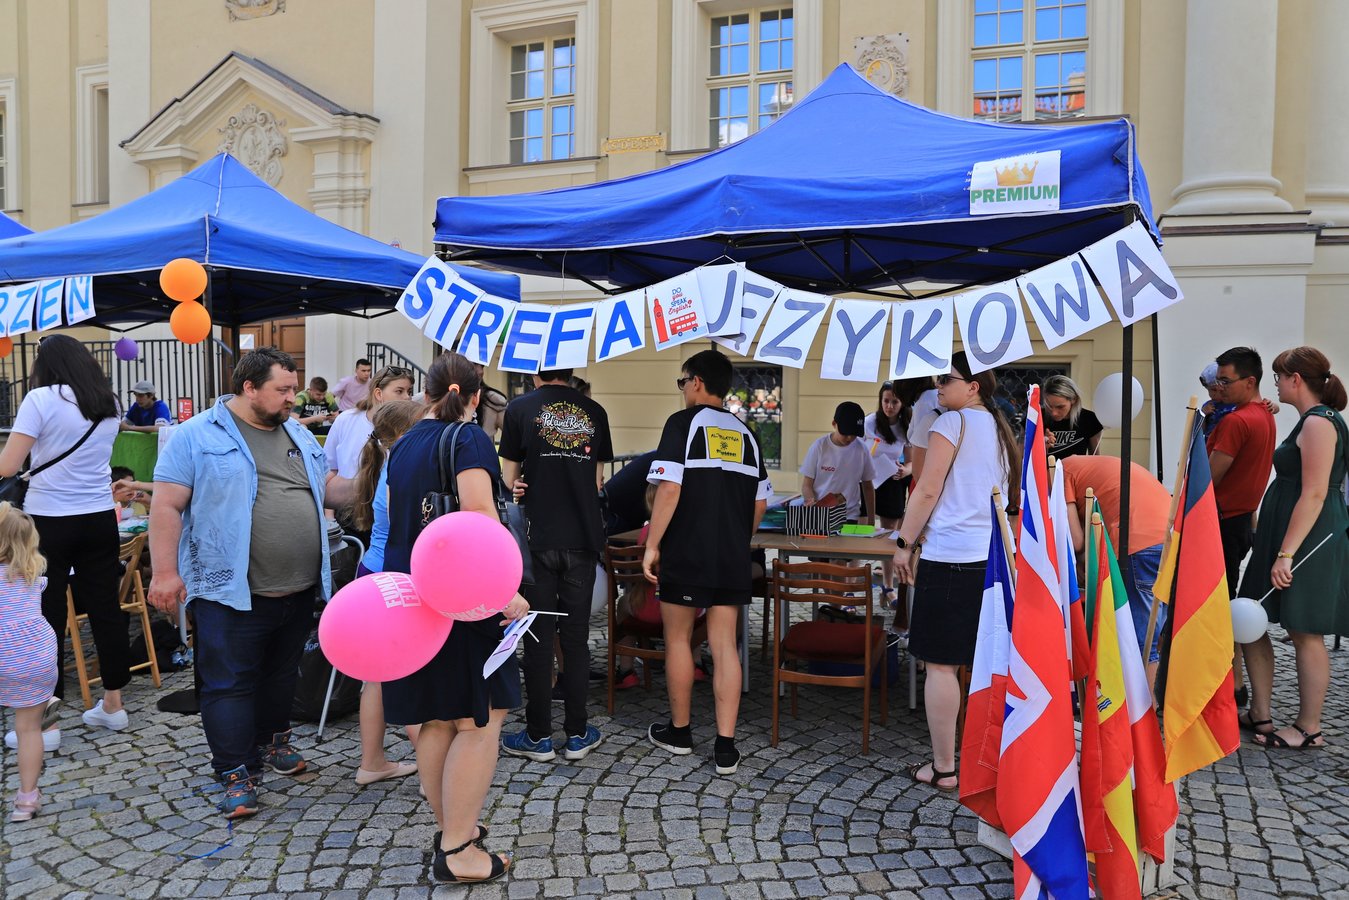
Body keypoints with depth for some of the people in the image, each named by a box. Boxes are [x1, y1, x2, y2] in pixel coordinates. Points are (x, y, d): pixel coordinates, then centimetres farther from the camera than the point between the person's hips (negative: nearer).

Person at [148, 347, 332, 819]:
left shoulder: (299, 434, 13)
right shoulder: (198, 436, -7)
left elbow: (326, 489, 23)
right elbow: (167, 505, -10)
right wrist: (164, 572, -15)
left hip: (299, 590, 6)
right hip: (233, 591, -6)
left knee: (282, 675, 20)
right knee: (230, 684, 0)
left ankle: (273, 741, 38)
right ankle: (237, 774, 9)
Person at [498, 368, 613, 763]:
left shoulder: (520, 408, -3)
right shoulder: (595, 412, 5)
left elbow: (510, 480, 2)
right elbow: (597, 482, 9)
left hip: (538, 538, -2)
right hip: (583, 538, 2)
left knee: (538, 637, 5)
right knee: (576, 635, 9)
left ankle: (538, 736, 13)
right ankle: (577, 734, 17)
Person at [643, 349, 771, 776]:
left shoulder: (684, 423, -6)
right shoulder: (745, 434, 11)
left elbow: (670, 488, -15)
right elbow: (760, 503, 12)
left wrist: (652, 545, -11)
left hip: (686, 554, -4)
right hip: (732, 559, 5)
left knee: (677, 638, 11)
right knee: (724, 644, 5)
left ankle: (679, 731, 24)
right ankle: (725, 746, 4)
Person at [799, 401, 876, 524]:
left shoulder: (861, 450, 0)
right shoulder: (819, 446, -5)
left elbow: (868, 487, 11)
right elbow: (807, 485, 0)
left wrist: (870, 521, 12)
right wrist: (813, 504, -19)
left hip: (849, 518, 1)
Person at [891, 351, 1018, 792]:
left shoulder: (952, 422, -7)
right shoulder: (1000, 428, 17)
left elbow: (928, 490, -11)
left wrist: (905, 542, -3)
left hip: (950, 556, -8)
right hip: (994, 556, 8)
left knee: (940, 663, 0)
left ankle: (943, 768, 6)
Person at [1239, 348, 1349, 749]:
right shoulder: (1312, 421, 17)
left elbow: (1314, 495, -21)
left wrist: (1286, 554, -23)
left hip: (1309, 540, -10)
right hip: (1282, 535, 10)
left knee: (1306, 634, 0)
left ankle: (1308, 728, 11)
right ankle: (1260, 715, 19)